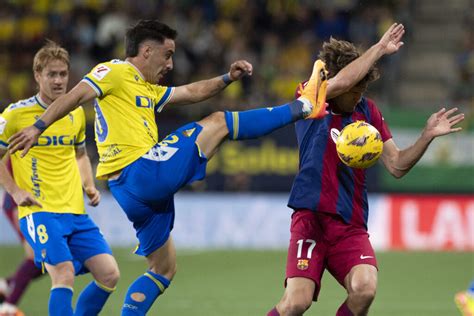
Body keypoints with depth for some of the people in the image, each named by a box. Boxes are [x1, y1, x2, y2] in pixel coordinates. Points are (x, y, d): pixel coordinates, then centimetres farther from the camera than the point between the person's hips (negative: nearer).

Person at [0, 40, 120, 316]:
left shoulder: (77, 113, 12)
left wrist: (89, 186, 12)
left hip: (76, 211, 6)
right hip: (39, 211, -6)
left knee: (109, 275, -4)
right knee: (64, 276, -23)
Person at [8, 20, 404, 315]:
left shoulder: (149, 89, 25)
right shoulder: (114, 73, -3)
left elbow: (193, 92, 31)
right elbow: (75, 95, -16)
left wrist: (227, 77, 18)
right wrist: (38, 128, -30)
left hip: (147, 191, 10)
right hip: (138, 174, -10)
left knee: (163, 267, 15)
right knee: (217, 124, -5)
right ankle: (303, 106, 3)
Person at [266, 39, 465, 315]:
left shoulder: (368, 111, 11)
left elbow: (397, 166, 10)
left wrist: (427, 136, -4)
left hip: (351, 224, 3)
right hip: (311, 217, -3)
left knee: (365, 289, -24)